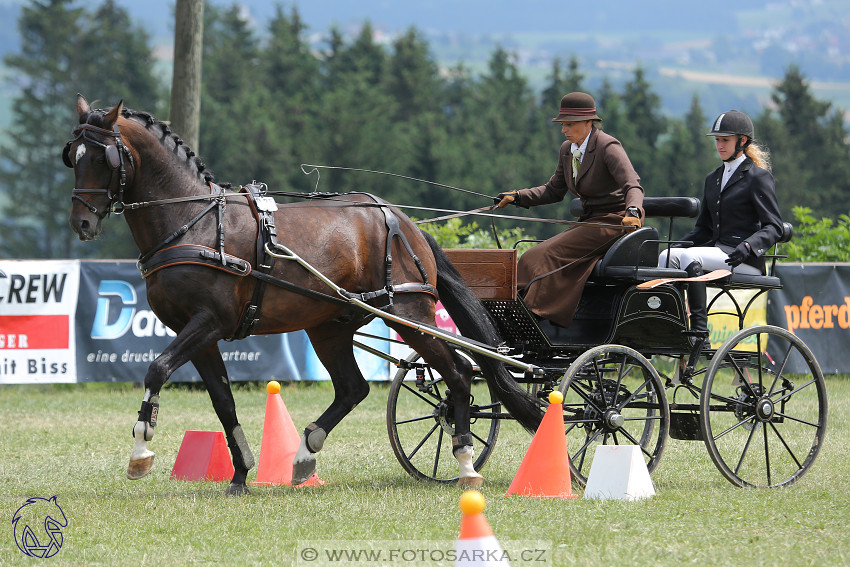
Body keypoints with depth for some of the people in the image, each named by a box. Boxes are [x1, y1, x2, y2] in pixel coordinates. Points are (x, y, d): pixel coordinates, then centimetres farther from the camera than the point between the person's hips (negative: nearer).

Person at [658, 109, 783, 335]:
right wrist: (676, 245, 4)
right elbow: (703, 228, 22)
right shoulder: (713, 179, 21)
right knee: (667, 257, -17)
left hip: (745, 259, -7)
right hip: (716, 250, 7)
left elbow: (773, 228, -8)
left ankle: (699, 329, -36)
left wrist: (747, 246, -26)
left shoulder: (758, 177, -1)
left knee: (689, 257, -31)